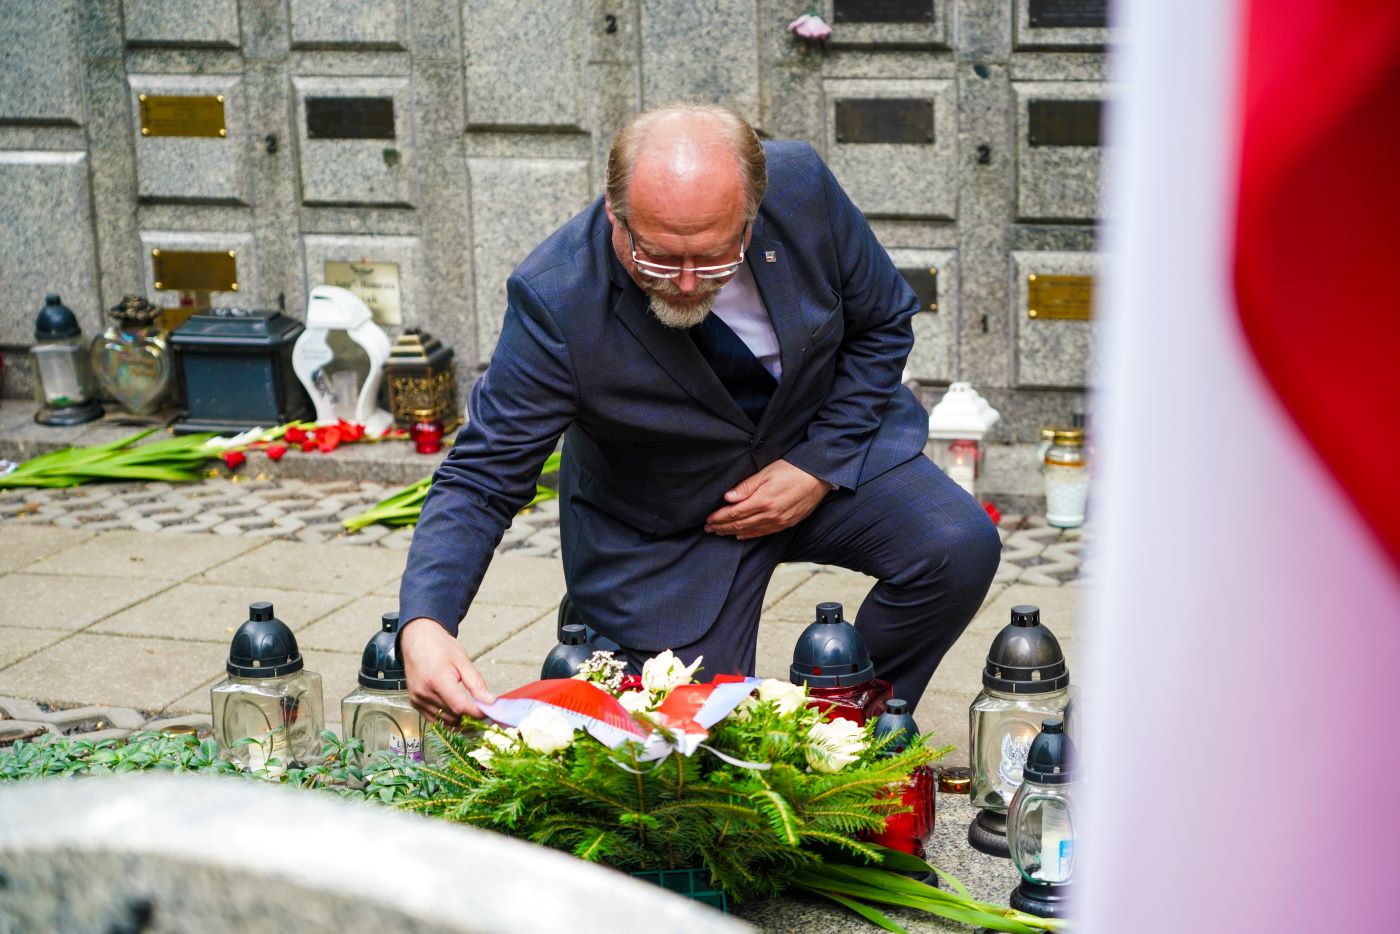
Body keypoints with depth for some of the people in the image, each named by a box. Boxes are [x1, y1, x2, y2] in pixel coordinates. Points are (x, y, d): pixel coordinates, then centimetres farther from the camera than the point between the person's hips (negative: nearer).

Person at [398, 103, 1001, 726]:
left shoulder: (802, 186, -23)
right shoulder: (556, 300, -31)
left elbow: (883, 322, -4)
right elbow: (481, 479, -27)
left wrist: (822, 466, -16)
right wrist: (423, 623, -45)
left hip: (824, 450, 3)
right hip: (665, 528, -3)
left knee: (960, 550, -20)